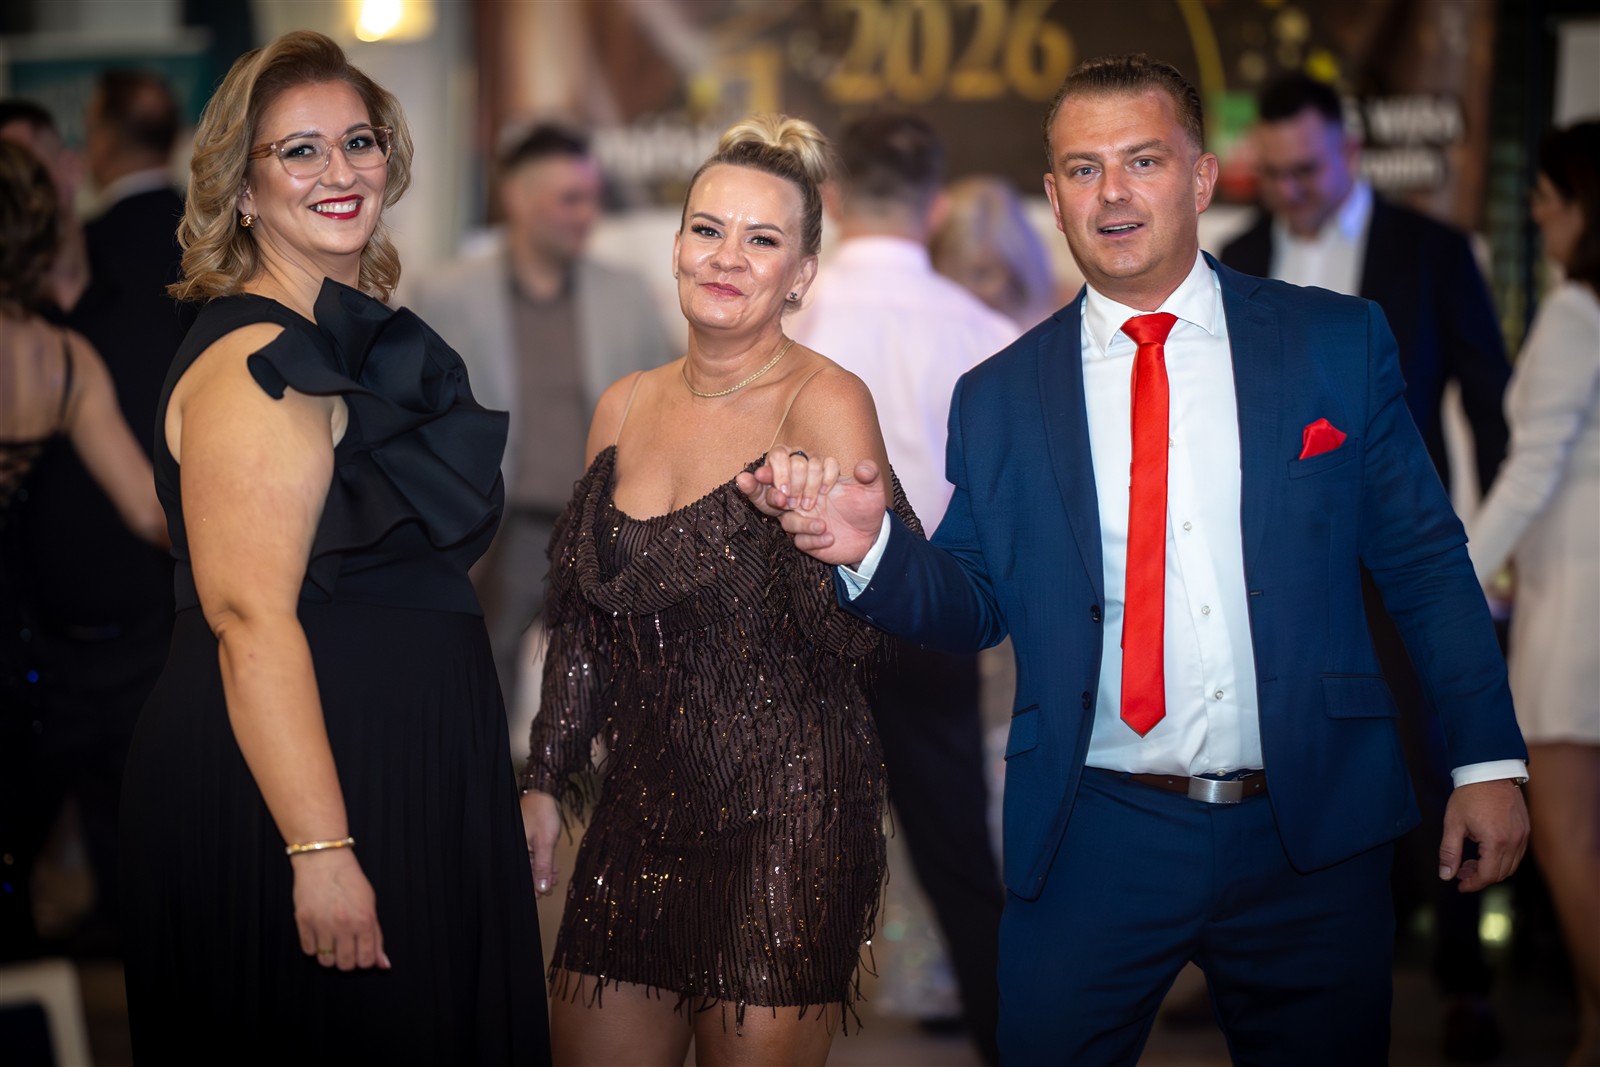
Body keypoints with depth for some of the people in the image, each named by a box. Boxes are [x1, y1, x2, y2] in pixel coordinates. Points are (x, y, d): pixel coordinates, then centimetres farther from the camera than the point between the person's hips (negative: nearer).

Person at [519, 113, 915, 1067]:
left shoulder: (825, 404, -9)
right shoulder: (626, 407, 9)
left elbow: (858, 643, -16)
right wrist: (546, 782, 17)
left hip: (783, 833, -6)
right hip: (639, 815, 6)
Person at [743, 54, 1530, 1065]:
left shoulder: (1338, 344, 4)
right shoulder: (1000, 398, 6)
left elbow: (1426, 560, 3)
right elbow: (978, 601, 7)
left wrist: (1487, 755, -2)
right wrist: (873, 548, -14)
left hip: (1314, 835, 0)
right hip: (1094, 847, 0)